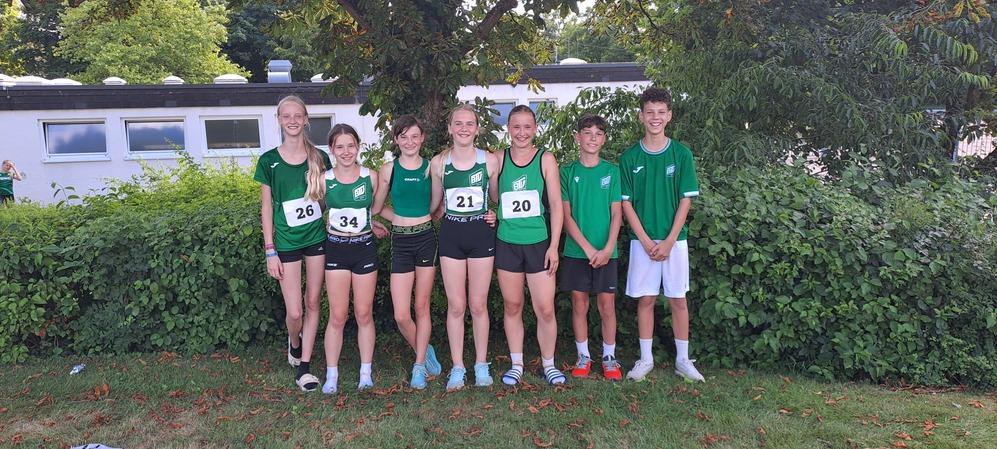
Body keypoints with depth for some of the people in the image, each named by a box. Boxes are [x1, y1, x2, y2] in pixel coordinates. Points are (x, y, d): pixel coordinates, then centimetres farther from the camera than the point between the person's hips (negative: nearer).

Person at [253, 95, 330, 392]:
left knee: (313, 303, 8)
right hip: (286, 242, -2)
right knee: (294, 312, -2)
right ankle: (294, 343, 33)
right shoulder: (269, 161, -4)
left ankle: (304, 366, 21)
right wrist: (270, 251, -4)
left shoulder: (319, 157, 1)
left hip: (317, 237, 2)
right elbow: (267, 208, -1)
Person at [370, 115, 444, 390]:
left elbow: (435, 206, 8)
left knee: (422, 307, 7)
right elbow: (376, 208, 10)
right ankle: (424, 352, 27)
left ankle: (419, 366, 22)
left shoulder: (430, 167, 1)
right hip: (400, 242, 0)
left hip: (426, 238, 0)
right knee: (401, 315, -1)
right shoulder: (389, 169, 1)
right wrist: (403, 219, 6)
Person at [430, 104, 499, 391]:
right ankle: (457, 367, 17)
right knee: (456, 305, 4)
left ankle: (481, 365, 21)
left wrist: (494, 215, -3)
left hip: (481, 233, -1)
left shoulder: (490, 160, -3)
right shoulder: (438, 163, 0)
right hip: (451, 235, 1)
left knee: (478, 304, 6)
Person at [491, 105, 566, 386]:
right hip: (507, 244, 1)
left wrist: (553, 246, -6)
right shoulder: (499, 159, 3)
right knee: (512, 306, 10)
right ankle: (516, 365, 24)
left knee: (545, 309, -1)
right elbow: (493, 198, 10)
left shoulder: (546, 159, 0)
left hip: (539, 243, -1)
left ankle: (549, 365, 19)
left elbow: (556, 205, -2)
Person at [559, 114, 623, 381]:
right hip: (576, 250, 0)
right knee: (579, 304, 7)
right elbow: (566, 215, -2)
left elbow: (616, 213, 1)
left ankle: (609, 356, 19)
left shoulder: (612, 171, 4)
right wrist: (588, 248, -11)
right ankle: (583, 356, 20)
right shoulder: (567, 172, 3)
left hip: (606, 251, 0)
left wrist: (607, 249, -11)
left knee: (607, 304, 3)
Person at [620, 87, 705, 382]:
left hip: (674, 239, 0)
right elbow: (626, 203, 0)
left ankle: (683, 360, 19)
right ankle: (646, 359, 19)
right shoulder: (630, 157, 1)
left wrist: (669, 241, -9)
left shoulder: (681, 154, 0)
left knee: (678, 299, 6)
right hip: (642, 240, 0)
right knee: (645, 299, 6)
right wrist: (646, 241, -9)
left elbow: (686, 200, -1)